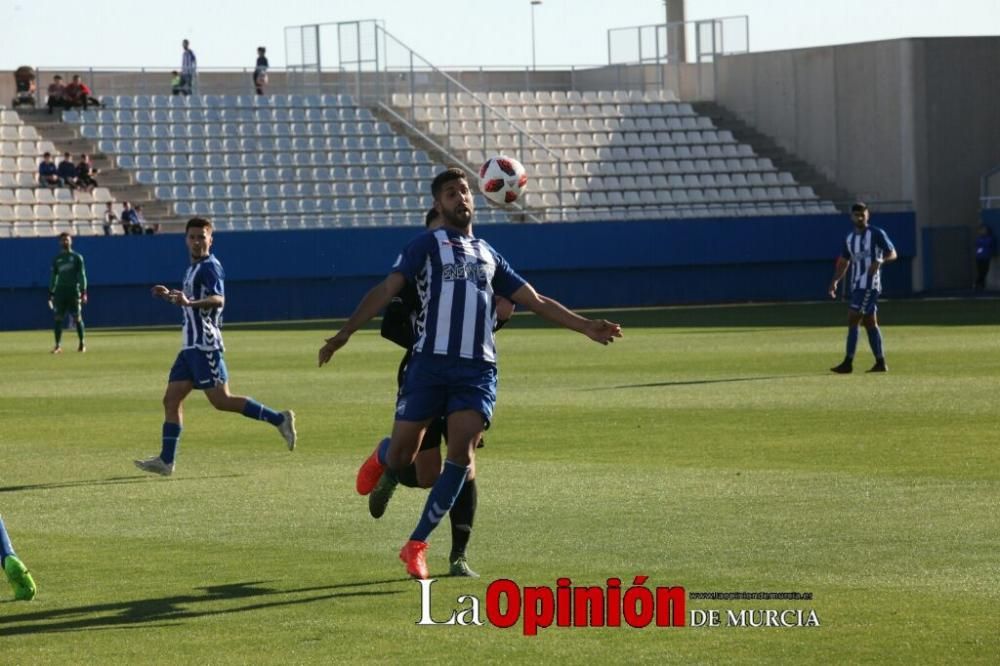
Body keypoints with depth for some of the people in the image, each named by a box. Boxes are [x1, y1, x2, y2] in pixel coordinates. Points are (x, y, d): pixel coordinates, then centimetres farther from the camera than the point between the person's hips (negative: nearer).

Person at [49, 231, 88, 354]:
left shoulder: (77, 257, 5)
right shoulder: (57, 259, 13)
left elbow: (82, 275, 1)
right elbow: (53, 277, 14)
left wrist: (83, 292, -8)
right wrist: (51, 294, 8)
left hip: (73, 290, -2)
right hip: (60, 291, 2)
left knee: (77, 318, -2)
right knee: (58, 318, -5)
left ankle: (82, 343, 9)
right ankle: (58, 345, -4)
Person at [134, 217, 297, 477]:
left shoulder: (210, 267, -11)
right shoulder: (193, 268, 19)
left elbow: (218, 300, -28)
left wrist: (189, 302, -42)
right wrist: (171, 296, 24)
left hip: (205, 345, -9)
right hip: (191, 346, 9)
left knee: (221, 400, -11)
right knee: (171, 400, 4)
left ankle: (279, 419, -5)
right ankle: (166, 460, 4)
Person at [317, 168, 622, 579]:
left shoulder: (488, 256, 22)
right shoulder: (427, 245, 9)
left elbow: (536, 302, 24)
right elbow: (387, 290, -1)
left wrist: (586, 327, 15)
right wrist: (345, 332, -13)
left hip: (478, 370, 3)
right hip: (430, 364, -3)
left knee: (461, 455, -13)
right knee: (400, 458, -1)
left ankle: (416, 545, -2)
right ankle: (380, 458, 40)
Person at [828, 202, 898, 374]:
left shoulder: (876, 234, -5)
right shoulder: (850, 239, 16)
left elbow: (892, 254, -5)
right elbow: (843, 263, 19)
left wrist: (880, 261, -25)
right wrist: (835, 281, 4)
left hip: (870, 285, -8)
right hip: (857, 286, 8)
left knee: (852, 320, -13)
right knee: (870, 322, 9)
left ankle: (848, 363, -14)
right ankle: (881, 363, 13)